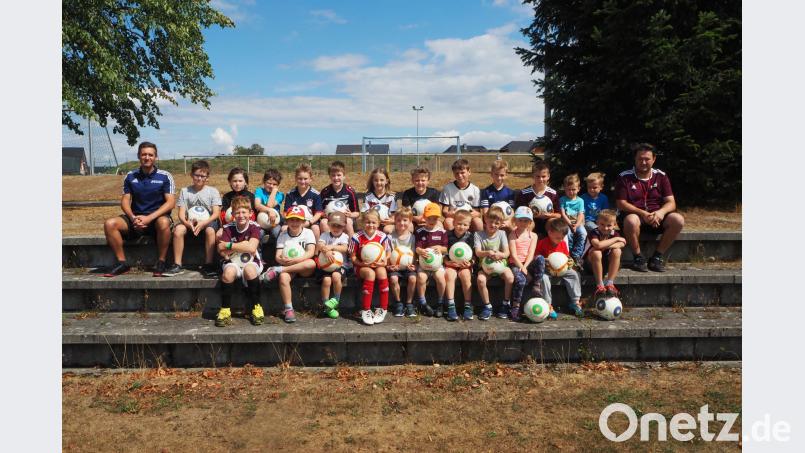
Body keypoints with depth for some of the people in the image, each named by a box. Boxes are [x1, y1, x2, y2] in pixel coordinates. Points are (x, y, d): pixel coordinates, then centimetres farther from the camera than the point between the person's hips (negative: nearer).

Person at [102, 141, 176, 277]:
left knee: (164, 223, -39)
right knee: (110, 224, -20)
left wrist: (149, 218, -21)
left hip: (157, 217, -4)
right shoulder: (131, 177, 8)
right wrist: (133, 218, -15)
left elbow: (170, 202, -10)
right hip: (136, 219, 4)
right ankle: (122, 263, -10)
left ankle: (161, 262, -22)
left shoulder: (165, 176, -2)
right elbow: (125, 200, 6)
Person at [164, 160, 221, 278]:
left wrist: (203, 223, -25)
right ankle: (177, 265, -20)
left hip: (208, 221, -2)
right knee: (178, 229, -29)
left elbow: (216, 213, -7)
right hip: (190, 222, 2)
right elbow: (181, 213, -1)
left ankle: (208, 265, -26)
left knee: (210, 231, -35)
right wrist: (187, 223, -24)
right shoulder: (184, 191, 6)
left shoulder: (213, 191, 2)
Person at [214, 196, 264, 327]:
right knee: (229, 271, -32)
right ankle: (225, 310, -17)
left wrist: (230, 245, -15)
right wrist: (243, 247, -18)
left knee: (249, 270, -35)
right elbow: (221, 250, -11)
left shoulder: (254, 227, -7)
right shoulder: (228, 228, 0)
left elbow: (252, 248, -22)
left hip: (251, 262, -2)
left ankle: (256, 307, -16)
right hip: (233, 262, 2)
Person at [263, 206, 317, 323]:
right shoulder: (283, 235, 9)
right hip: (287, 267, 1)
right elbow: (277, 256, 0)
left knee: (312, 264, -36)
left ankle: (277, 270, -27)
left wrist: (295, 260, -28)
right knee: (283, 277, -33)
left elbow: (310, 252, -13)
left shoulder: (308, 233, 2)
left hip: (304, 269, -1)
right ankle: (288, 309, -26)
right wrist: (282, 260, -26)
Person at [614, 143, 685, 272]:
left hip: (657, 217, 4)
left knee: (678, 220, -24)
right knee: (631, 221, -39)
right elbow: (621, 204, -8)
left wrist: (661, 212, -22)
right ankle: (638, 257, -17)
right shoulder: (624, 177, -2)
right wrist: (642, 213, -22)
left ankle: (657, 256, -12)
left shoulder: (661, 176, 7)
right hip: (635, 215, -3)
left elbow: (671, 202, 2)